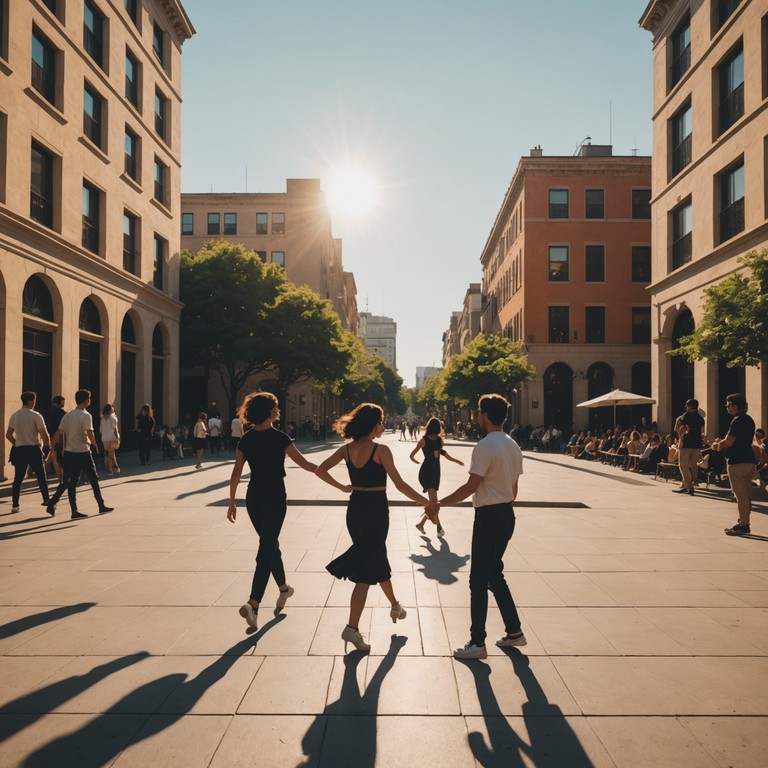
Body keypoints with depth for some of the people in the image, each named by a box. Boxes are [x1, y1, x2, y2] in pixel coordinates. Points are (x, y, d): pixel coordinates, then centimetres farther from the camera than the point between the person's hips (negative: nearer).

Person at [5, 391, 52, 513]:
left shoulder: (14, 416, 6)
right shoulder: (36, 416, -10)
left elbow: (8, 435, 9)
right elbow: (44, 434, -16)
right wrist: (48, 447, -1)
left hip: (19, 450, 4)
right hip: (33, 449, -4)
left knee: (18, 479, 8)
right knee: (41, 477, 8)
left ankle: (15, 505, 7)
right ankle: (46, 500, 12)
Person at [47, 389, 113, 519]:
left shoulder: (68, 415, 7)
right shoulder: (86, 415, -11)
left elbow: (58, 434, 3)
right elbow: (89, 434, -21)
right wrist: (95, 445, -4)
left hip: (68, 453, 6)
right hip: (83, 453, -6)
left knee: (71, 482, 7)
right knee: (93, 479, 7)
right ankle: (101, 507, 15)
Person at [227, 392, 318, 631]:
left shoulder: (246, 439, 2)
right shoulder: (279, 437, -12)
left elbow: (236, 473, 3)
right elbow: (303, 463, -5)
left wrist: (232, 502, 11)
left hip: (253, 497, 5)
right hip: (274, 497, -5)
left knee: (270, 544, 20)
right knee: (267, 549, -5)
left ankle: (283, 588, 36)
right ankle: (253, 605, -17)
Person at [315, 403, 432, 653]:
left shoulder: (347, 449, 1)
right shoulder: (381, 450, -16)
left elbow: (320, 470, 2)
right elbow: (400, 485, -15)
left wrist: (342, 487, 11)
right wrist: (427, 503, -7)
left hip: (355, 509, 7)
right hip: (376, 510, -7)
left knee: (377, 558, 24)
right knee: (365, 572, 0)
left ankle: (394, 606, 43)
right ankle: (352, 628, -3)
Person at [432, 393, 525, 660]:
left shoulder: (484, 447, -18)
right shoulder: (513, 446, 9)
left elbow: (471, 487, -19)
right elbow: (513, 487, 13)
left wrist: (438, 504, -13)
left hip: (488, 517, -9)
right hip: (507, 515, 9)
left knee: (479, 580, 1)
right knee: (495, 575, 20)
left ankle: (477, 643, 8)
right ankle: (514, 631, 26)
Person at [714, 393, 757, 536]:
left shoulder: (737, 420, -15)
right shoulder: (749, 420, 15)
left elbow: (728, 442, -19)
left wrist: (718, 445, 0)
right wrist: (722, 443, 14)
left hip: (737, 462, -9)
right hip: (749, 460, 10)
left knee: (741, 496, -5)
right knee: (746, 495, 13)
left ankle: (743, 526, -2)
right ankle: (744, 523, 20)